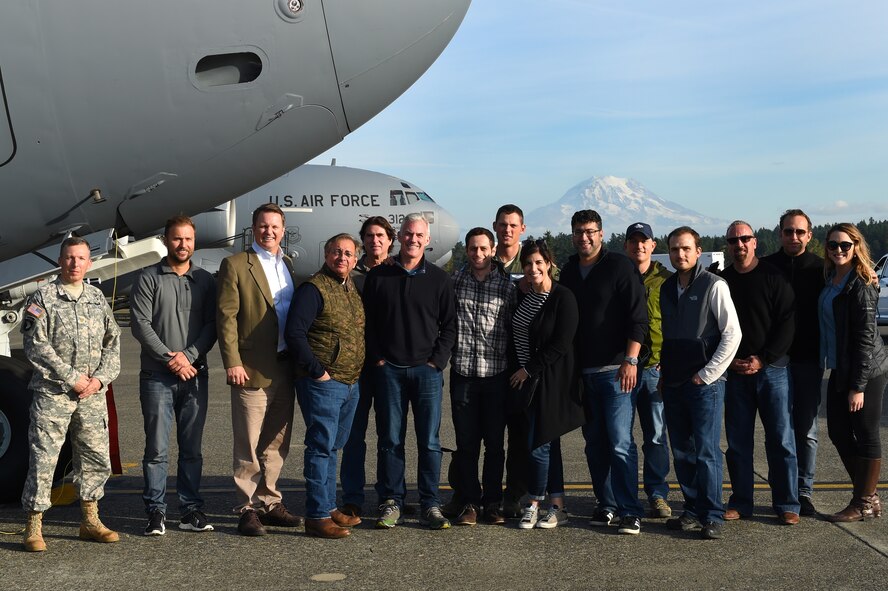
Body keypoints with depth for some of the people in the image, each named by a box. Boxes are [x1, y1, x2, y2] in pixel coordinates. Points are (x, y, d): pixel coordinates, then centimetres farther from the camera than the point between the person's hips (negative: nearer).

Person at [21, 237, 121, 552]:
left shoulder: (98, 298, 14)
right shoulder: (43, 297, -1)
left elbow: (113, 344, 12)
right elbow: (36, 346, -9)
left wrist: (100, 378, -4)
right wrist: (72, 379, -13)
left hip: (93, 395, 5)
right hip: (52, 393, -5)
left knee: (97, 459, 9)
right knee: (43, 458, -5)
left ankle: (90, 521, 23)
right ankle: (33, 528, 4)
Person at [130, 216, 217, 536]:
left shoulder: (205, 280, 11)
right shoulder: (149, 278, 3)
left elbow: (211, 325, 5)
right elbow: (141, 324, -4)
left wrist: (189, 355, -10)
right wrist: (170, 359, -10)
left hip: (195, 375, 2)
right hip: (157, 376, -2)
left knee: (192, 448, 6)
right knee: (157, 449, -1)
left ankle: (191, 509, 13)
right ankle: (156, 512, 6)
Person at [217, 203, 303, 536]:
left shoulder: (288, 264, 14)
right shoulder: (235, 265, -3)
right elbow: (226, 317, -8)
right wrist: (232, 362, -14)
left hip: (285, 368, 6)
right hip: (252, 369, -6)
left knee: (276, 443, 13)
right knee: (248, 446, 0)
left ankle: (269, 503, 23)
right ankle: (248, 509, 8)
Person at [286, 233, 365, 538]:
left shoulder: (353, 288, 15)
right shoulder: (313, 289, -11)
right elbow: (294, 333, -17)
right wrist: (317, 371, -16)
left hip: (350, 384, 8)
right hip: (323, 384, -8)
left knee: (332, 447, 15)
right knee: (321, 447, -6)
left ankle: (328, 507, 24)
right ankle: (317, 516, -2)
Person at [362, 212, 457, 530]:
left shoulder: (438, 279, 6)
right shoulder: (378, 276, 6)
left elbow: (450, 325, 7)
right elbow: (367, 322, 8)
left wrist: (437, 360, -4)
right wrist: (376, 358, -1)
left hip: (426, 370, 0)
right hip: (388, 369, 0)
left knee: (429, 441, 1)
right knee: (390, 440, 4)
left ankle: (430, 506, 9)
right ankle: (391, 503, 13)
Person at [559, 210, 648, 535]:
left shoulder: (620, 267, -4)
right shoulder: (569, 272, 14)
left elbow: (638, 317, -8)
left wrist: (630, 361, -16)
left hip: (616, 369, -6)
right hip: (582, 371, 6)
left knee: (620, 442, -10)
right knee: (594, 443, 9)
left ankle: (630, 511, -7)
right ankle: (607, 505, 18)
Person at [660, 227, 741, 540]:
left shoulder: (714, 285, -7)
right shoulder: (666, 288, 13)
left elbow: (733, 333, -10)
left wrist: (707, 374, -11)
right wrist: (664, 373, 12)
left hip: (705, 384, -6)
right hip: (673, 384, 6)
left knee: (706, 451, -8)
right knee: (682, 453, 9)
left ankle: (713, 516, -2)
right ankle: (693, 510, 18)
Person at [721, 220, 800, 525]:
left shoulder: (773, 277, -1)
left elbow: (787, 323, -4)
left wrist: (763, 359, -12)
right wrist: (729, 361, -3)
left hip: (771, 369, -3)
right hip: (734, 373, 3)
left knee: (781, 439, 0)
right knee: (737, 442, 6)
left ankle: (787, 504, 8)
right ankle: (740, 503, 15)